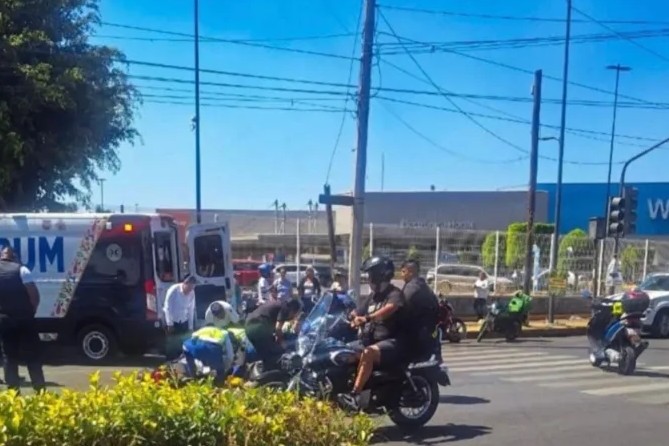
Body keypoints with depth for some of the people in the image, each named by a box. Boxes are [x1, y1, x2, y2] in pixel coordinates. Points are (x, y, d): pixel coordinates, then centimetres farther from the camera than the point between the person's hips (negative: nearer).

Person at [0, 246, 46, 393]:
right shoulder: (21, 269, -3)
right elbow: (34, 294, -11)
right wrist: (32, 310, 3)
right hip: (24, 318, -2)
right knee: (33, 355, 6)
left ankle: (13, 391, 9)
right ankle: (40, 390, 7)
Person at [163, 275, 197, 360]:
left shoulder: (192, 293, -8)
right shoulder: (174, 290, -21)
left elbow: (191, 310, -3)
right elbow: (168, 307, -17)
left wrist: (190, 327, -1)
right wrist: (169, 324, -17)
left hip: (183, 321, 4)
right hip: (172, 319, -4)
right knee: (171, 343, -2)